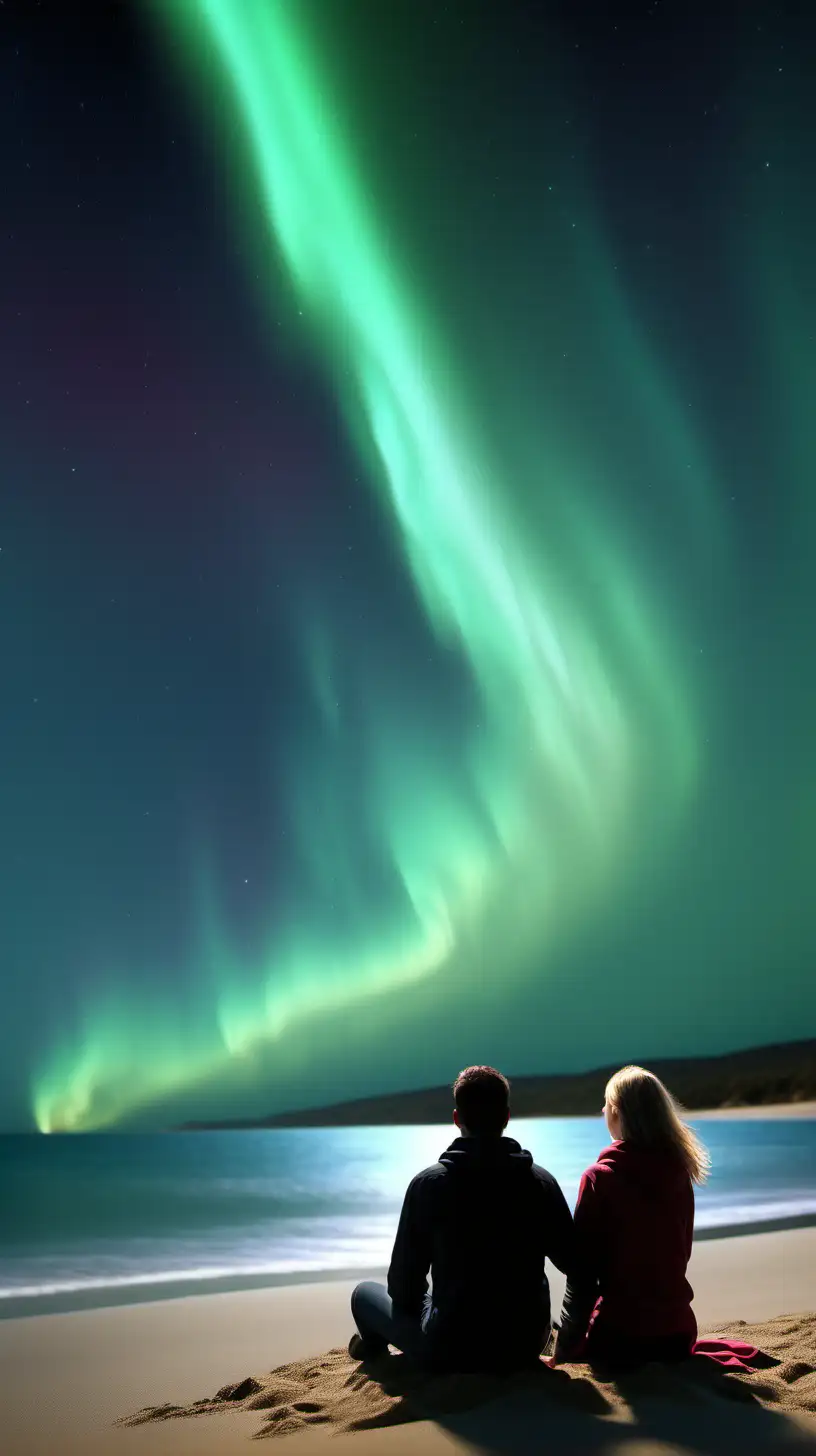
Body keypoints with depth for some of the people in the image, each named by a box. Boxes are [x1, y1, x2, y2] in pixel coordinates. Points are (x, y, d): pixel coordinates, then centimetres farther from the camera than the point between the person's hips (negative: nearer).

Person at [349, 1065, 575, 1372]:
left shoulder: (428, 1184, -13)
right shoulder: (541, 1183, -6)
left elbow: (403, 1287, -7)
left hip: (451, 1353, -3)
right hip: (527, 1347, 3)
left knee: (365, 1292, 21)